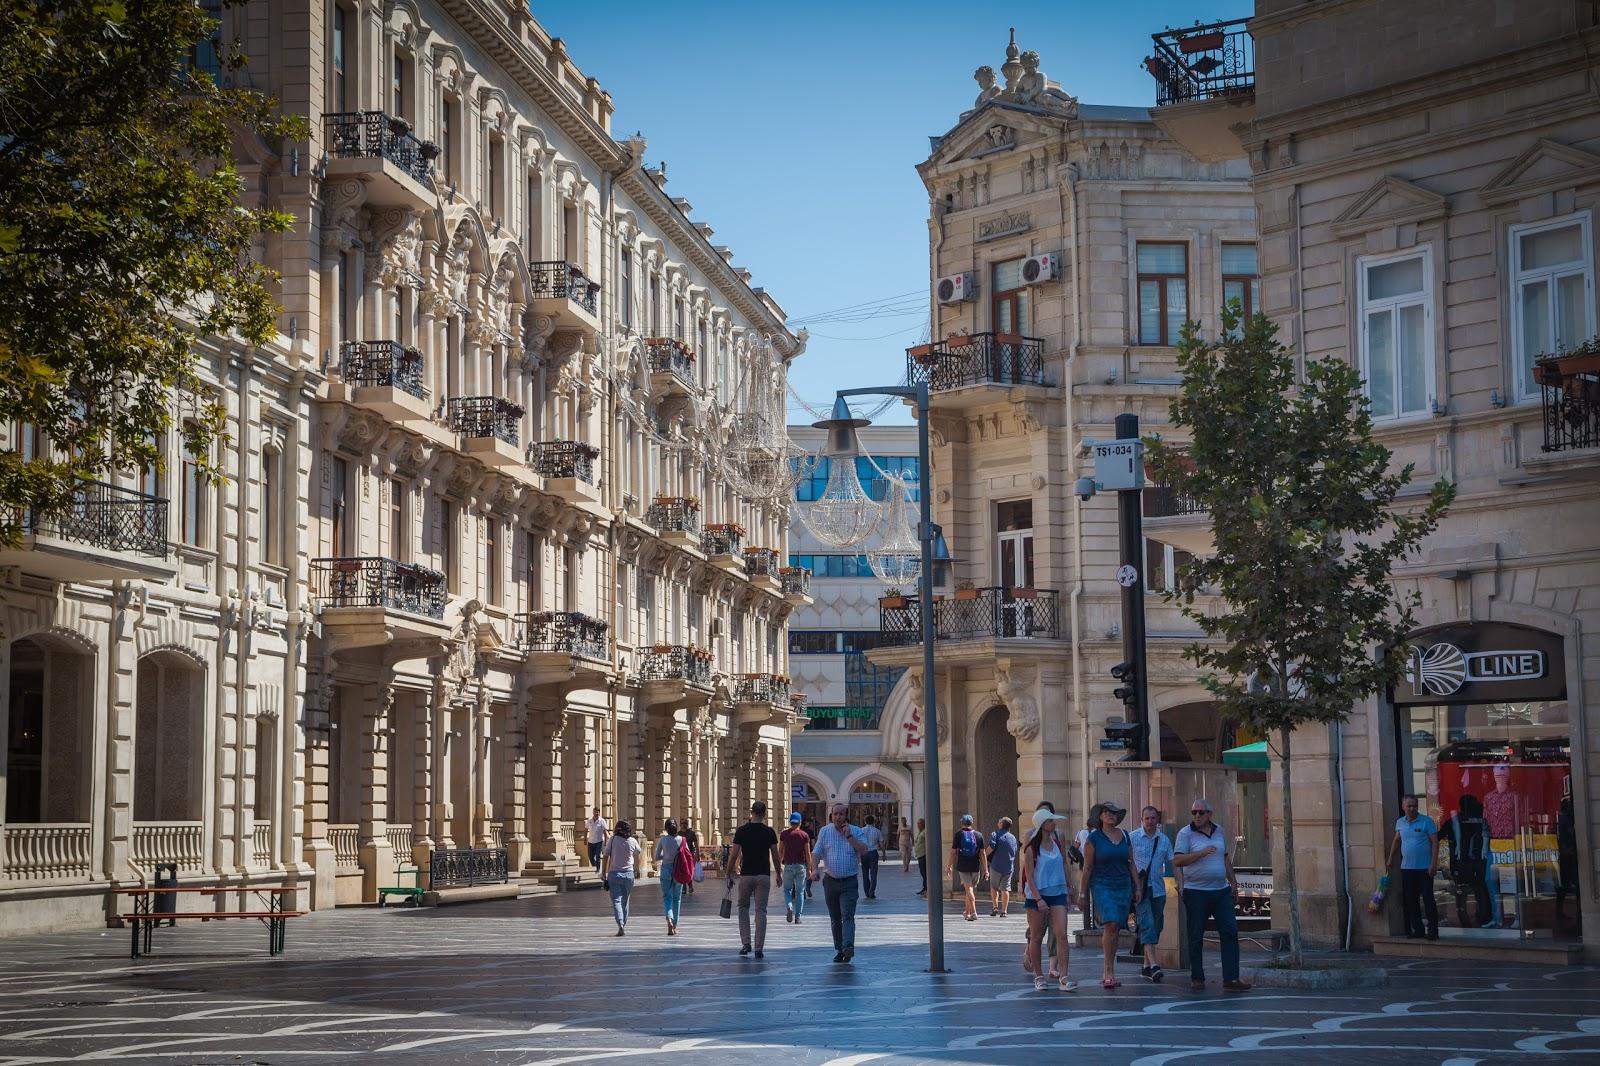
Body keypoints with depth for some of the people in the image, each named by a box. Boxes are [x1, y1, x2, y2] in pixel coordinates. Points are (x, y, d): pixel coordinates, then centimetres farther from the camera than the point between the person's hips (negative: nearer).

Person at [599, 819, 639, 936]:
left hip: (614, 873, -2)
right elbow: (637, 857, 18)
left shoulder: (612, 839, -4)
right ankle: (624, 925, 19)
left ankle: (621, 925, -24)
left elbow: (605, 857, -6)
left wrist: (603, 874, 0)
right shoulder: (633, 841, 2)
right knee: (625, 901, 14)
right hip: (628, 874, 2)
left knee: (616, 901, -6)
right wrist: (637, 870, 35)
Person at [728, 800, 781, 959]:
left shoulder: (742, 831, -5)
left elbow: (734, 855, -5)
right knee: (761, 910, 4)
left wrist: (729, 873, 7)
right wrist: (778, 874, 12)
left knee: (743, 907, 17)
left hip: (746, 875, 0)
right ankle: (759, 948, -1)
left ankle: (746, 943, 7)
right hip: (764, 875, 0)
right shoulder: (769, 832, -3)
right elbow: (775, 855, 0)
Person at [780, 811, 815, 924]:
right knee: (800, 891, 7)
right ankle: (798, 917, 5)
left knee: (787, 889, 13)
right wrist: (809, 868, 4)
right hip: (801, 865, 0)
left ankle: (789, 907, -14)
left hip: (788, 865, 0)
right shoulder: (804, 835, -2)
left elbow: (780, 851, 2)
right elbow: (808, 853, -2)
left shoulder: (784, 834, -1)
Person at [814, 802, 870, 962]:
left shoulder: (856, 832, 0)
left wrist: (849, 836, -16)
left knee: (847, 916, -17)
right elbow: (817, 853, 3)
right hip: (831, 881, 3)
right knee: (835, 919, 9)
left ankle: (848, 947, -29)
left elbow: (864, 850, -13)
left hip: (849, 882, -3)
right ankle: (840, 950, 18)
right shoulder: (825, 831, 5)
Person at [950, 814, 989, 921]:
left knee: (968, 888, -4)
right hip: (975, 867, 2)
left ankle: (973, 912, -16)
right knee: (971, 889, 16)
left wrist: (950, 866, 9)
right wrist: (985, 869, 2)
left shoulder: (958, 835, -2)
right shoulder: (978, 835, 2)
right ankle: (967, 912, 29)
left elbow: (953, 852, -1)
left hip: (962, 866, -2)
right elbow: (983, 854, 0)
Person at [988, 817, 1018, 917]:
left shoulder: (995, 834, -5)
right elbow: (1015, 851, 15)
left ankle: (995, 907, 2)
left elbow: (991, 847, -18)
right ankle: (1004, 911, 3)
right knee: (1005, 889, 6)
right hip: (1009, 867, 3)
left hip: (996, 865, -3)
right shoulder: (1013, 837, 10)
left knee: (994, 887, 12)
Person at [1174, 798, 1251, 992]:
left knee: (1230, 932, -4)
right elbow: (1177, 860, -13)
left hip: (1221, 890, 5)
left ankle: (1231, 978, -5)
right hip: (1196, 892, -5)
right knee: (1196, 937, 0)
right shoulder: (1186, 833, -4)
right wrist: (1201, 853, -22)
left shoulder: (1219, 832, 13)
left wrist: (1233, 882, 22)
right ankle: (1197, 978, 11)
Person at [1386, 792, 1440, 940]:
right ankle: (1417, 930, 14)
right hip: (1406, 868, 5)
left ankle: (1433, 930, -1)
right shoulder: (1400, 822, 9)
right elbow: (1396, 840, 24)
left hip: (1424, 868, -5)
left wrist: (1433, 864, -16)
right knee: (1409, 900, 6)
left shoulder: (1426, 821, -7)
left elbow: (1435, 842, -8)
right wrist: (1390, 858, 25)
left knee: (1428, 899, -5)